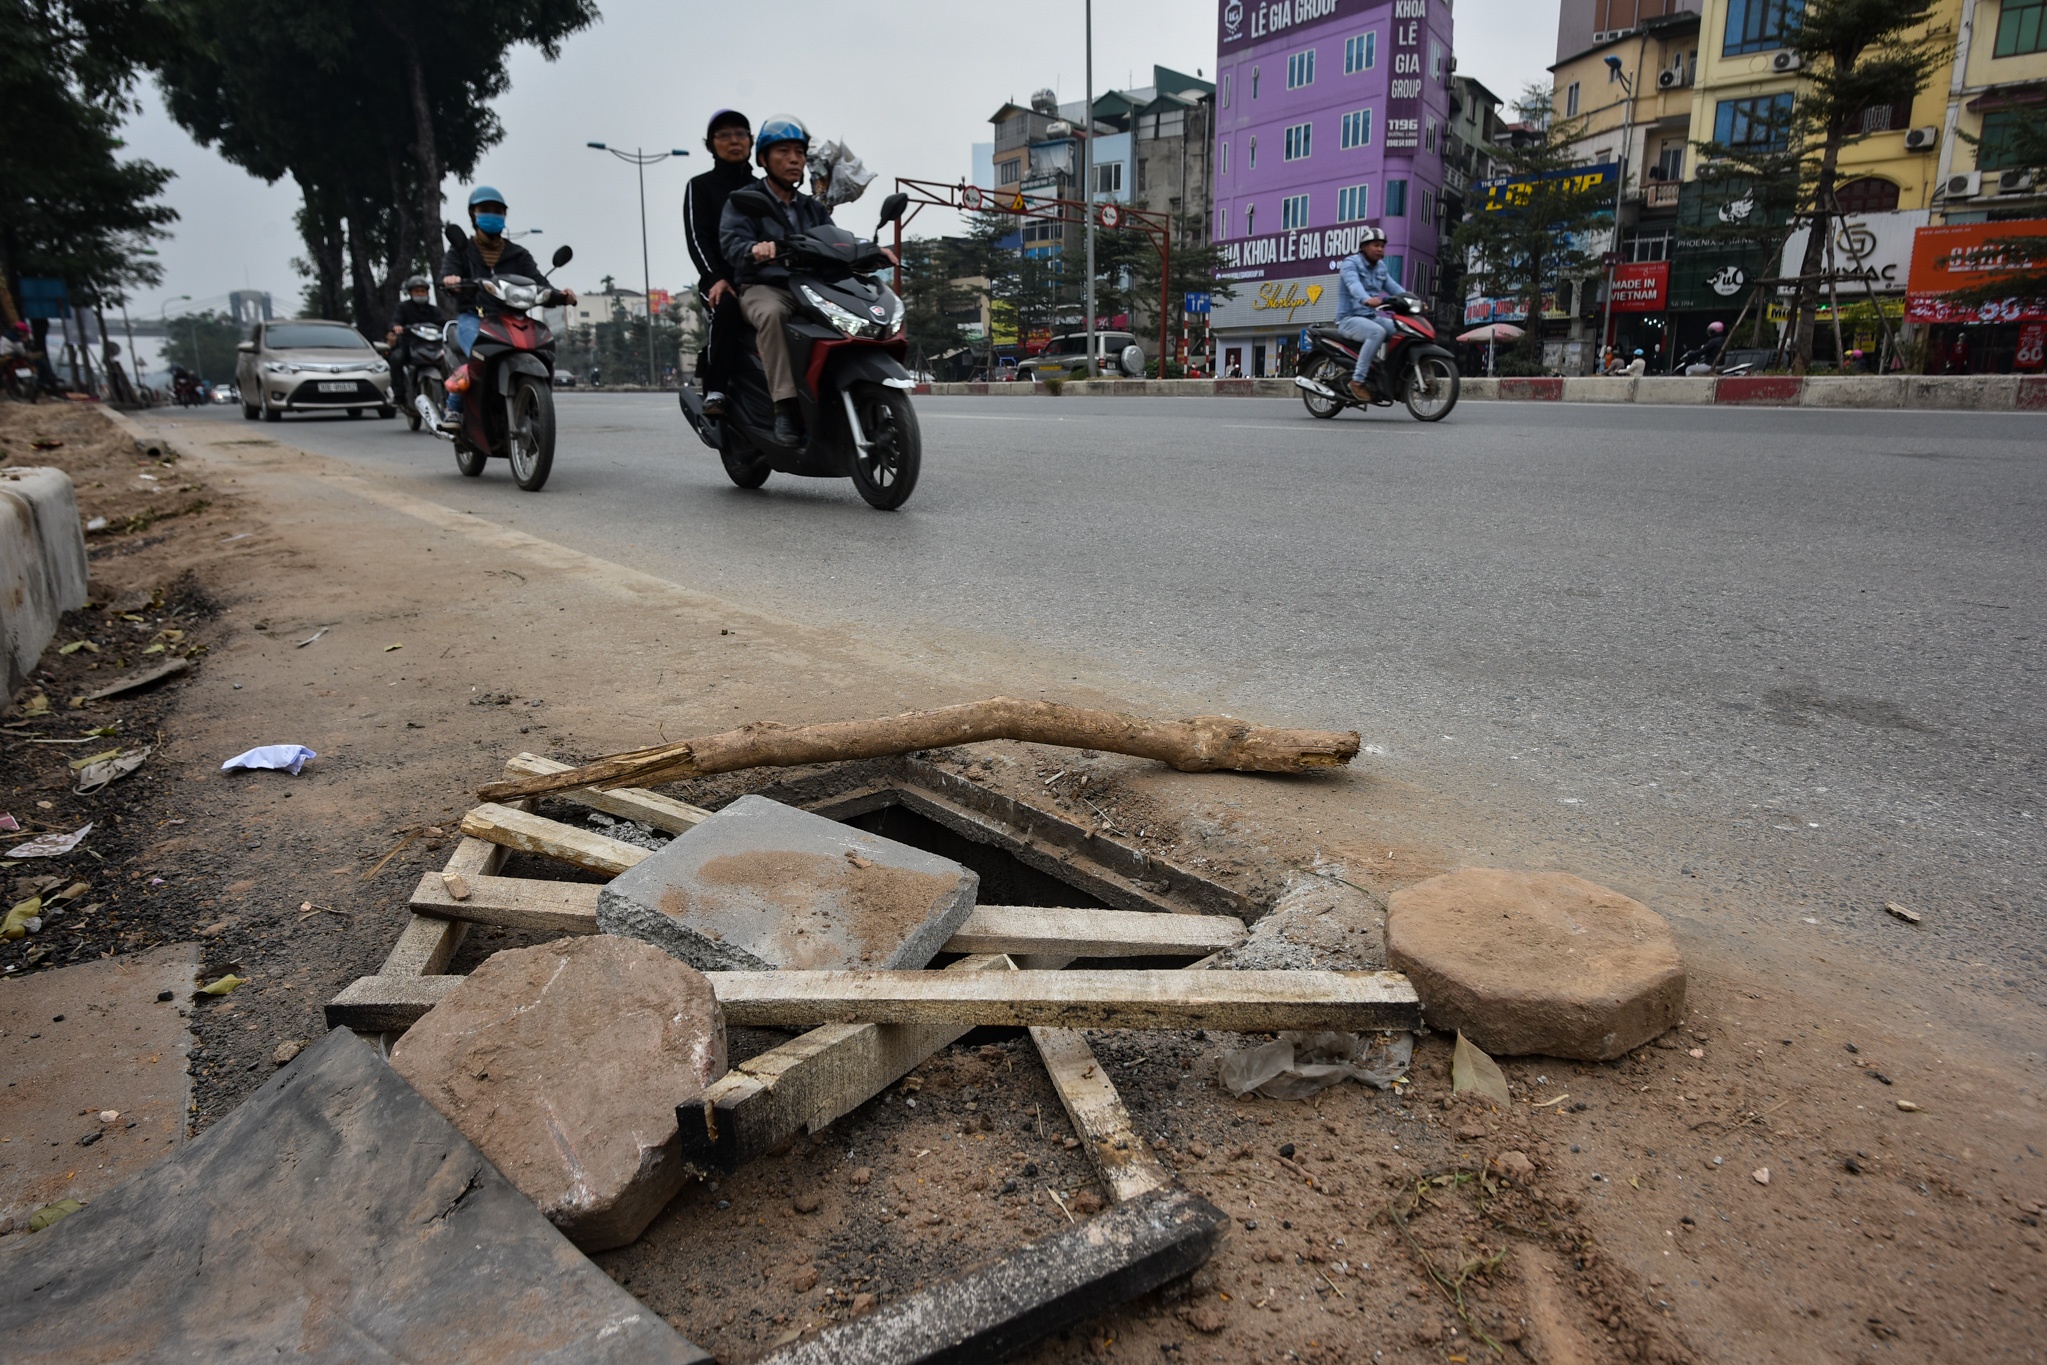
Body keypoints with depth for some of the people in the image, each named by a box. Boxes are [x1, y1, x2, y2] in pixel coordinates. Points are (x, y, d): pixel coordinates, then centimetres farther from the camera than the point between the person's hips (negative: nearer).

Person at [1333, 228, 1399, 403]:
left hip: (1372, 317, 8)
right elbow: (1353, 284, -29)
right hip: (1349, 318, -8)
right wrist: (1367, 299, -50)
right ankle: (1357, 380, -30)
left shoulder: (1380, 267, 17)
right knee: (1378, 332, -34)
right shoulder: (1351, 263, -8)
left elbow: (1393, 287, 9)